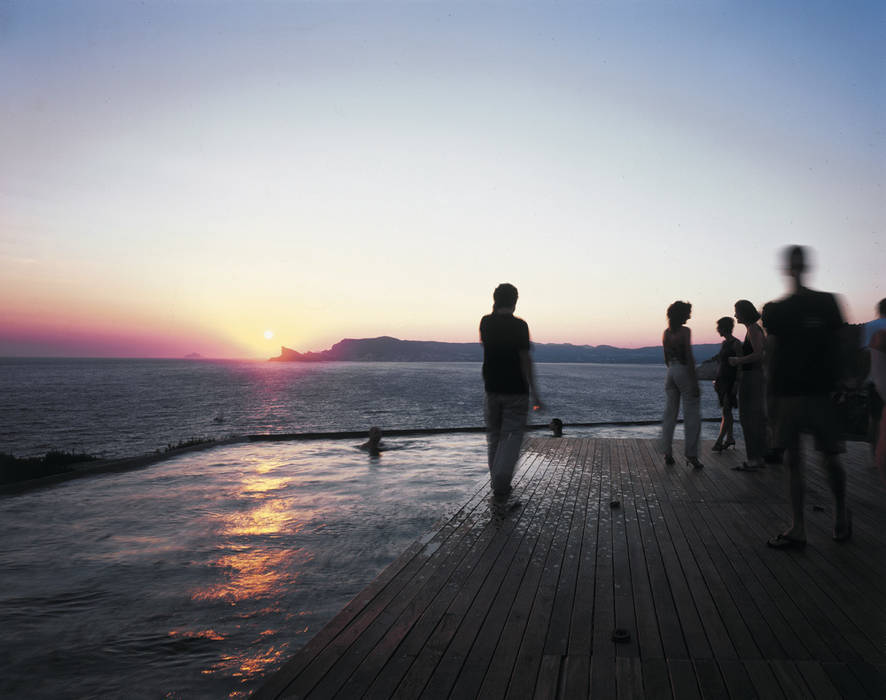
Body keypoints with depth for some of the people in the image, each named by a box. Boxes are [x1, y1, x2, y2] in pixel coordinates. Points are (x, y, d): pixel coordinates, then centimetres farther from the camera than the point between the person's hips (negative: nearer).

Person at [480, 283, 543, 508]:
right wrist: (534, 392, -12)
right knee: (513, 435, 0)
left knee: (494, 436, 15)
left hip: (492, 388, 4)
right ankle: (500, 486, -15)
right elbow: (525, 359, -15)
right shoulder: (519, 325, -11)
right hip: (516, 390, -4)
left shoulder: (486, 322, 3)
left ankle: (499, 486, 21)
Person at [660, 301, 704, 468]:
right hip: (684, 371, -7)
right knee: (692, 415, -1)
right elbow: (689, 357, -17)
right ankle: (691, 454, -2)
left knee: (670, 413, 10)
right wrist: (694, 382, -16)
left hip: (671, 372, 7)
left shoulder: (666, 332, 9)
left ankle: (667, 453, 11)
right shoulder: (685, 331, -12)